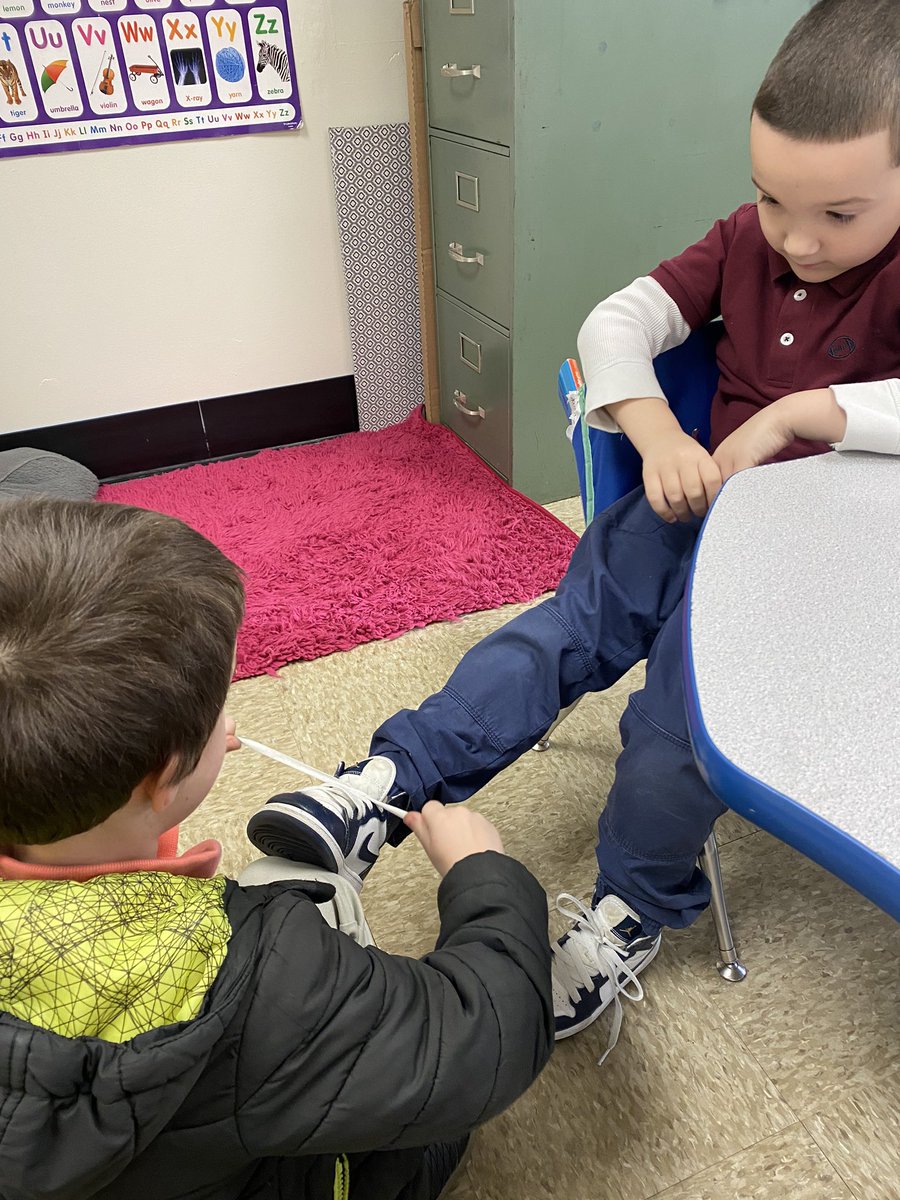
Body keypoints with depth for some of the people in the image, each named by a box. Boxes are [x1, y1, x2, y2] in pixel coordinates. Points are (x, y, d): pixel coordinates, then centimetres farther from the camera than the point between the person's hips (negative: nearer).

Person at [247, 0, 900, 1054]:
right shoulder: (745, 241, 7)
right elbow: (615, 323, 1)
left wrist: (794, 413, -24)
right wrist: (654, 428, -17)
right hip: (701, 495, 5)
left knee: (685, 690, -22)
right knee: (569, 623, -16)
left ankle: (631, 911, 1)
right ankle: (385, 787, -21)